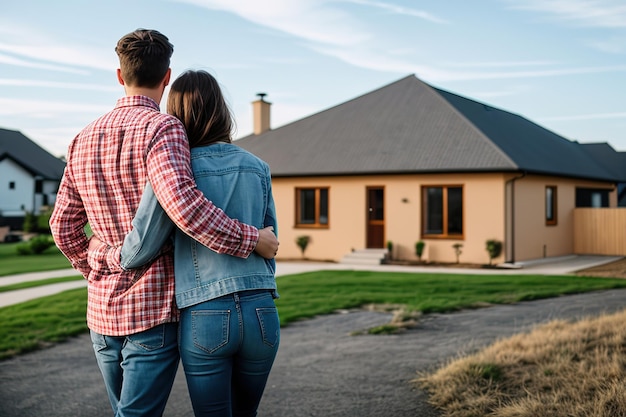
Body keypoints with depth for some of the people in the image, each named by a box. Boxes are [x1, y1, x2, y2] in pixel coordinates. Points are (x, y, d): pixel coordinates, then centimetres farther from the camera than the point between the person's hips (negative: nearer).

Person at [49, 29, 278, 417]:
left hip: (102, 311, 7)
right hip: (154, 308, -7)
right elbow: (183, 203, -30)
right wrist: (252, 239, -20)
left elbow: (64, 227, 13)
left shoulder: (84, 140, 10)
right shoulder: (161, 128, -13)